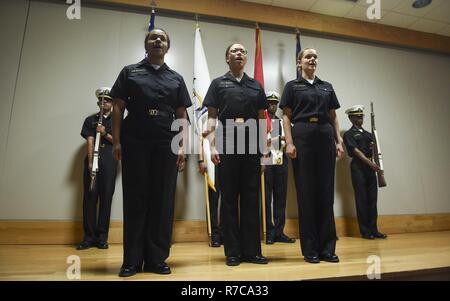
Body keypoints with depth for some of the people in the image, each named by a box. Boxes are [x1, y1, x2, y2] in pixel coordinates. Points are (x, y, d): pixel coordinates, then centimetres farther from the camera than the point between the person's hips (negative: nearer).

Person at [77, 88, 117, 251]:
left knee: (106, 198, -1)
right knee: (89, 197, -2)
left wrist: (106, 134, -10)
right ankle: (89, 237, 5)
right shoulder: (90, 120, 15)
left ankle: (102, 237, 6)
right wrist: (90, 162, -9)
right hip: (92, 161, 1)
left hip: (109, 163, -1)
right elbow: (90, 141, 2)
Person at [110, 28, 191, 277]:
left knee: (163, 201, 1)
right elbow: (118, 107, 5)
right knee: (135, 200, 1)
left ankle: (157, 258, 12)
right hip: (134, 142, -1)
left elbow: (182, 116, 10)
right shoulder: (130, 72, 13)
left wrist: (183, 146, -2)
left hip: (166, 145, 2)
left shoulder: (176, 79, 16)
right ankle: (132, 260, 10)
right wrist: (117, 141, -6)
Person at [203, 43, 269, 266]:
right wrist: (212, 146, -9)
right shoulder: (218, 83, 10)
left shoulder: (256, 86, 17)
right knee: (229, 198, 2)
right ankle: (232, 252, 11)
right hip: (227, 143, -2)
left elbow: (261, 119, 14)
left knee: (251, 197, 4)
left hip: (251, 144, 3)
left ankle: (252, 250, 14)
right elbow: (212, 117, 3)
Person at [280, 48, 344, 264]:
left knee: (326, 191, 3)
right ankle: (310, 248, 8)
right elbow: (286, 117, 0)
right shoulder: (292, 86, 8)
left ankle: (327, 247, 12)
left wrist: (339, 141, 5)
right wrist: (289, 142, -12)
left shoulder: (327, 87, 19)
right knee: (306, 191, -1)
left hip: (325, 136, 4)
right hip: (303, 136, -4)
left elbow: (333, 117, 16)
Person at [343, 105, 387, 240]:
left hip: (370, 167, 6)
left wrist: (374, 146, -6)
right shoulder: (348, 134, 1)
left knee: (372, 199, 6)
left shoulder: (368, 134, 21)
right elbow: (356, 151, -11)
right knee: (362, 200, -2)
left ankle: (373, 230, 13)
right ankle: (365, 231, 4)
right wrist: (370, 162, -20)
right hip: (358, 167, -6)